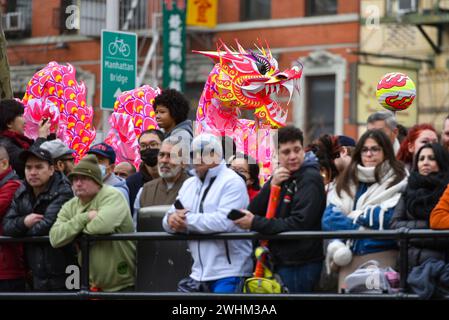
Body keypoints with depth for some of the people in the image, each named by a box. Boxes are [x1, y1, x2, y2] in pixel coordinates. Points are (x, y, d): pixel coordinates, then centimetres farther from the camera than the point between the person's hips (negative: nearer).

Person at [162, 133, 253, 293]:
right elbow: (169, 221, 16)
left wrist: (187, 220, -12)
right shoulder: (189, 184, 18)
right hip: (199, 273, 8)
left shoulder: (232, 182, -6)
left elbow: (224, 221, -21)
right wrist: (172, 218, -10)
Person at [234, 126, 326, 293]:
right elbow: (253, 211, 6)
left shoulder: (310, 179, -10)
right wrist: (272, 185, -10)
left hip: (299, 266, -8)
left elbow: (298, 224, -20)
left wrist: (255, 223, -18)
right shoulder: (280, 177, 15)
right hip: (280, 262, 8)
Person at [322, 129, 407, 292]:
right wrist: (358, 229, -9)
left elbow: (393, 216, -11)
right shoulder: (347, 182, 16)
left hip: (382, 258, -4)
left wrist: (357, 215, -1)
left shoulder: (398, 181, 3)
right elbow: (328, 219, 6)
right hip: (349, 258, 4)